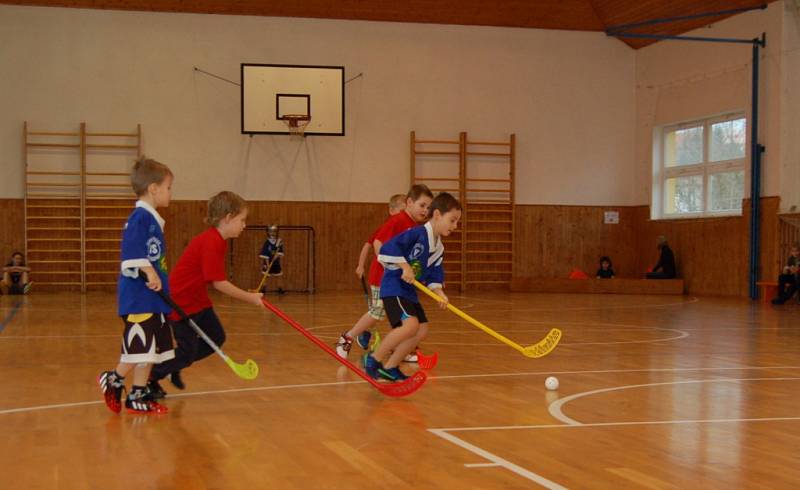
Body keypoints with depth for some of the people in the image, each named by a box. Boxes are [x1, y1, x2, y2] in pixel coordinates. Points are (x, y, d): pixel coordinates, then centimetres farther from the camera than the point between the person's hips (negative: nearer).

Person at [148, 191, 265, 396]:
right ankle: (150, 377, 16)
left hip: (197, 299, 10)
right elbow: (219, 283, -27)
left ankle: (175, 366, 25)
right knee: (188, 350, -3)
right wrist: (249, 297, -21)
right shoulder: (211, 242, -27)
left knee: (216, 337, 10)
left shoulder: (219, 241, 4)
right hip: (181, 301, -10)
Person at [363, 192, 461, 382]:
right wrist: (405, 266, -27)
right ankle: (374, 359, -10)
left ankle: (389, 367, 15)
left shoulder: (438, 248, 10)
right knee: (410, 324, -26)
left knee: (422, 330, 4)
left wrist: (439, 293, -4)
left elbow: (433, 275, 11)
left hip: (409, 291, 10)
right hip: (393, 288, -10)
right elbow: (388, 249, -27)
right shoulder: (417, 234, -18)